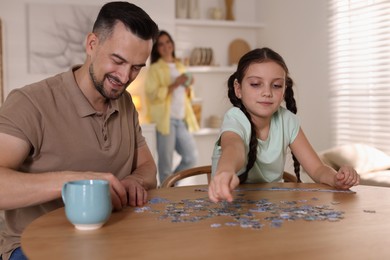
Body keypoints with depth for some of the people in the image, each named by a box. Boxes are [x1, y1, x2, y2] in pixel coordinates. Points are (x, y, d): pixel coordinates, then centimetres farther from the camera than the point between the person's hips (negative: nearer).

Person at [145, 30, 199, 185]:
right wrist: (175, 84, -17)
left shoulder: (180, 66, 18)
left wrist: (188, 86, 3)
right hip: (166, 120, -6)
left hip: (182, 120, 6)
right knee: (166, 164, -3)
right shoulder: (155, 69, -1)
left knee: (192, 157, 7)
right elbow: (153, 94, -13)